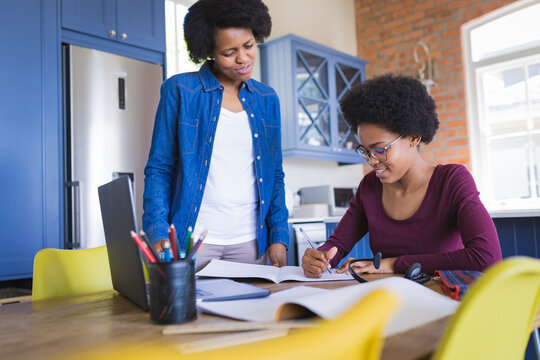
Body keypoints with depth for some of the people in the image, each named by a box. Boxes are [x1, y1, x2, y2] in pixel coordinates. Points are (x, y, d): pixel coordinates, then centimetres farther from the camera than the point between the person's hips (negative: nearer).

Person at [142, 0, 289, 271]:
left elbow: (274, 175, 11)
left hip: (250, 242, 3)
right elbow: (159, 169, -2)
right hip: (192, 239, -3)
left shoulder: (267, 99, 8)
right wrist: (158, 234, -12)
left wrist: (279, 237, 2)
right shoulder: (179, 91, -3)